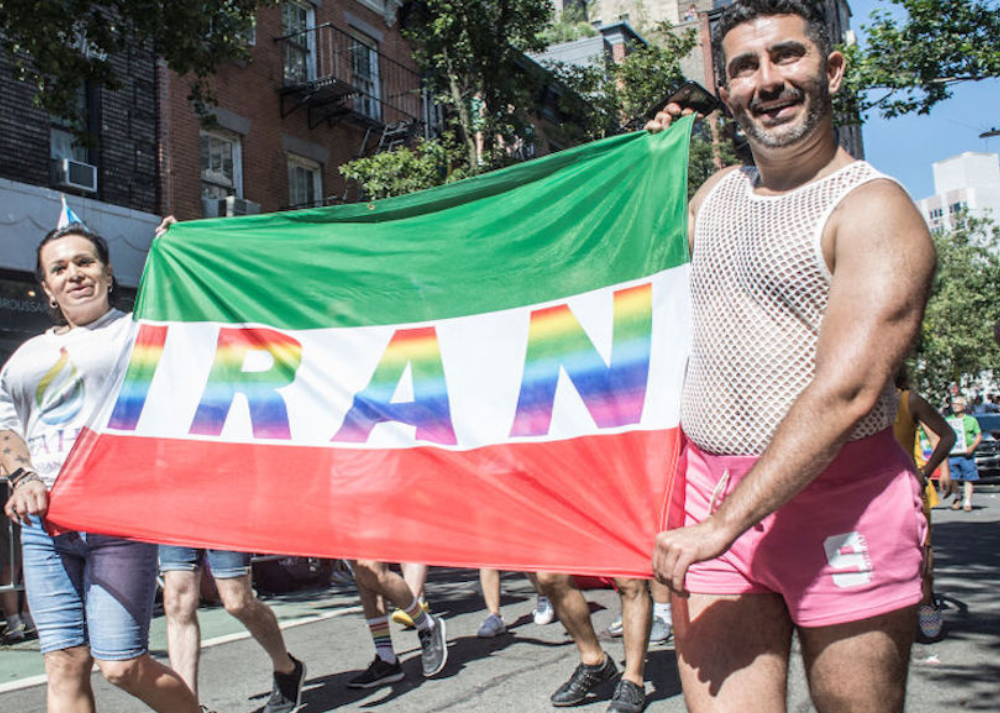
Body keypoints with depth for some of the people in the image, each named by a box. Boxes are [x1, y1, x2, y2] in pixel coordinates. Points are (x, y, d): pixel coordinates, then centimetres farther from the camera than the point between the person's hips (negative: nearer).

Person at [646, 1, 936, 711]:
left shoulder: (874, 208, -8)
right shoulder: (715, 192, 13)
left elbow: (845, 392, -19)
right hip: (708, 489, 5)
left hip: (841, 499, -5)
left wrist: (722, 525, -21)